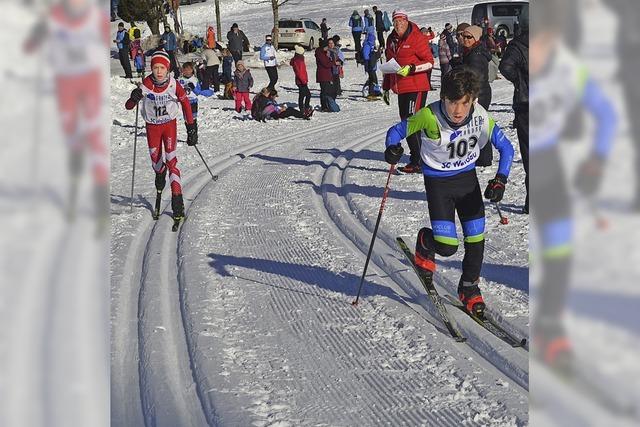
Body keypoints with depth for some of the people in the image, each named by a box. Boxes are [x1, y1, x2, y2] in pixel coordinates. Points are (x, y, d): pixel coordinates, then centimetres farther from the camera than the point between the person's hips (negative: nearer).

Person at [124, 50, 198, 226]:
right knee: (155, 160, 11)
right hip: (152, 126, 1)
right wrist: (134, 98, -43)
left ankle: (177, 200, -14)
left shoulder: (174, 85, -20)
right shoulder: (147, 84, -20)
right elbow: (128, 106, -19)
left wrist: (192, 127, -4)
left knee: (171, 159, -12)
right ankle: (160, 175, 50)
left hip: (169, 124, -1)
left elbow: (185, 103, -5)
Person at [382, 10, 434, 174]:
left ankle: (417, 162, -10)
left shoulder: (416, 37, -8)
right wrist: (386, 88, 25)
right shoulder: (391, 40, 14)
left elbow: (429, 62, -9)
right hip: (400, 88, 8)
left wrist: (411, 69, -21)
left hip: (416, 87, -8)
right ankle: (417, 157, 19)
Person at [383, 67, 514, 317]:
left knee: (476, 237, 4)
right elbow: (396, 131, -13)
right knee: (447, 246, -11)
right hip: (437, 181, -3)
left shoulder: (481, 117, -19)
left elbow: (506, 147, -7)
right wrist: (392, 148, -35)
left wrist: (500, 180, -20)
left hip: (467, 177, 3)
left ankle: (469, 287, 29)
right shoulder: (429, 116, -27)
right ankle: (426, 242, 26)